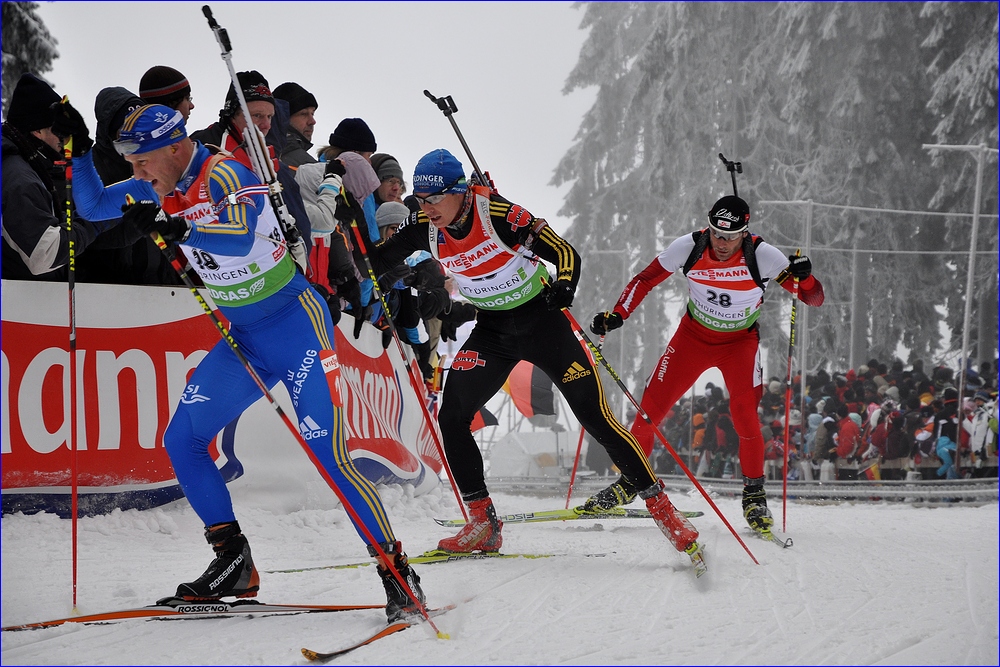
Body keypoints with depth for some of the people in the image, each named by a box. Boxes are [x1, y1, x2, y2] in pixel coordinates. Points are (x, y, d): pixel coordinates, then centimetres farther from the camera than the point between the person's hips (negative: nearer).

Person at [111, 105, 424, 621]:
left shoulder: (224, 176, -21)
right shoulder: (165, 189, 5)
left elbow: (241, 238, -40)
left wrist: (176, 229, -49)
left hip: (294, 325, -9)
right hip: (241, 338, 9)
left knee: (328, 455, -16)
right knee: (182, 440, 2)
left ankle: (397, 572, -11)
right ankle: (234, 564, 7)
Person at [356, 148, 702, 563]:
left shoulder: (499, 214, -25)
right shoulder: (425, 227, -10)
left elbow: (565, 253, -21)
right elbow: (376, 262, 2)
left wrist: (564, 286, -40)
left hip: (540, 320, -5)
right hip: (492, 331, 5)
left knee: (596, 419, -8)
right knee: (451, 418, -5)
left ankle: (661, 509, 1)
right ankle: (483, 525, 4)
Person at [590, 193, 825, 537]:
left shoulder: (763, 256, -25)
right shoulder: (689, 247, -21)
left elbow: (814, 298, -21)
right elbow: (645, 280, -7)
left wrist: (803, 277, -43)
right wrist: (616, 315, -19)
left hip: (740, 342, -2)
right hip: (694, 336, 2)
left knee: (744, 416, -22)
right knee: (651, 406, -3)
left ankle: (754, 495, -3)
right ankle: (630, 481, 18)